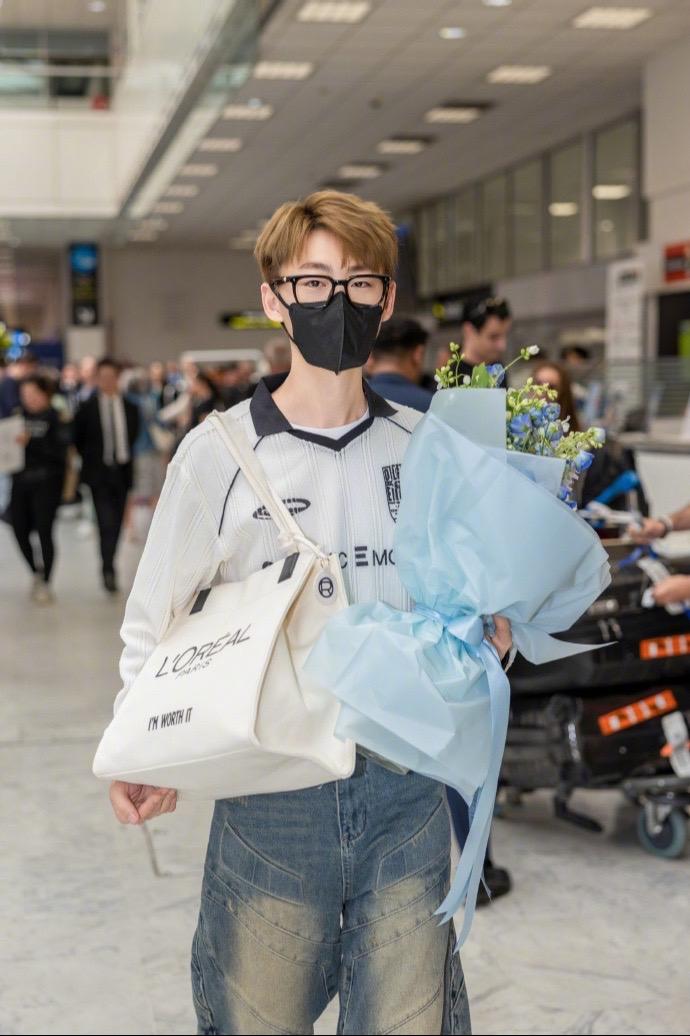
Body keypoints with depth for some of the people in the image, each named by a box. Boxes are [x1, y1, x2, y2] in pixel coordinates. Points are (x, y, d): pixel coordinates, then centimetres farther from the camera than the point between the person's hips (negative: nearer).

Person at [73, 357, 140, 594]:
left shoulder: (130, 408, 5)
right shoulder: (87, 408, -2)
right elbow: (78, 440, 5)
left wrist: (127, 458, 7)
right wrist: (91, 460, 4)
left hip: (122, 471, 3)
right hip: (99, 474, -3)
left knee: (116, 524, 8)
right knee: (106, 523, -13)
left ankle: (108, 565, 23)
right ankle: (108, 570, -12)